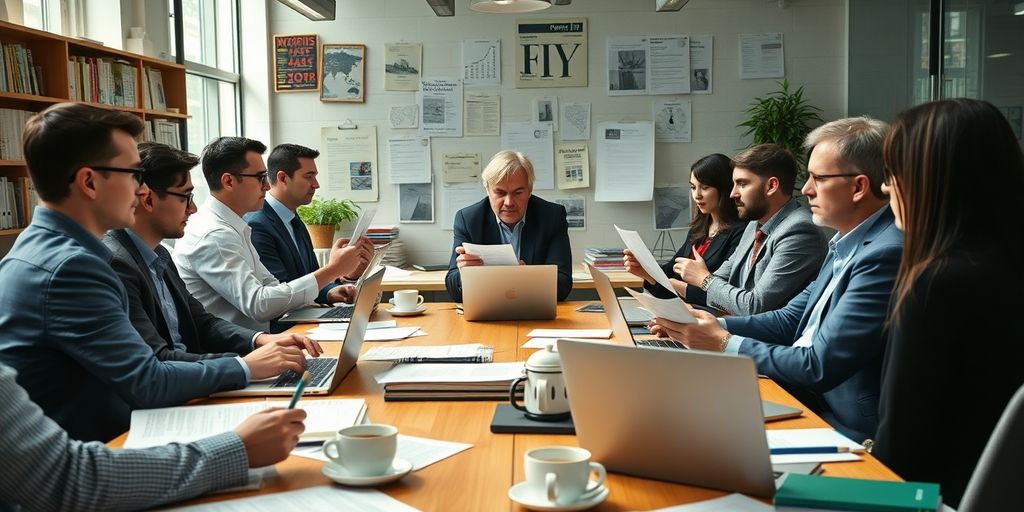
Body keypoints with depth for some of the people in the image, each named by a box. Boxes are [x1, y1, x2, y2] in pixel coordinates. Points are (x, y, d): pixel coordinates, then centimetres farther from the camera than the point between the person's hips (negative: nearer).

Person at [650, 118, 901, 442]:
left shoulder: (886, 255, -22)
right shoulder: (845, 244, 11)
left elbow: (820, 367, -23)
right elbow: (789, 320, 14)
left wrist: (725, 343, -14)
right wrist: (711, 325, 1)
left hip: (841, 426, -8)